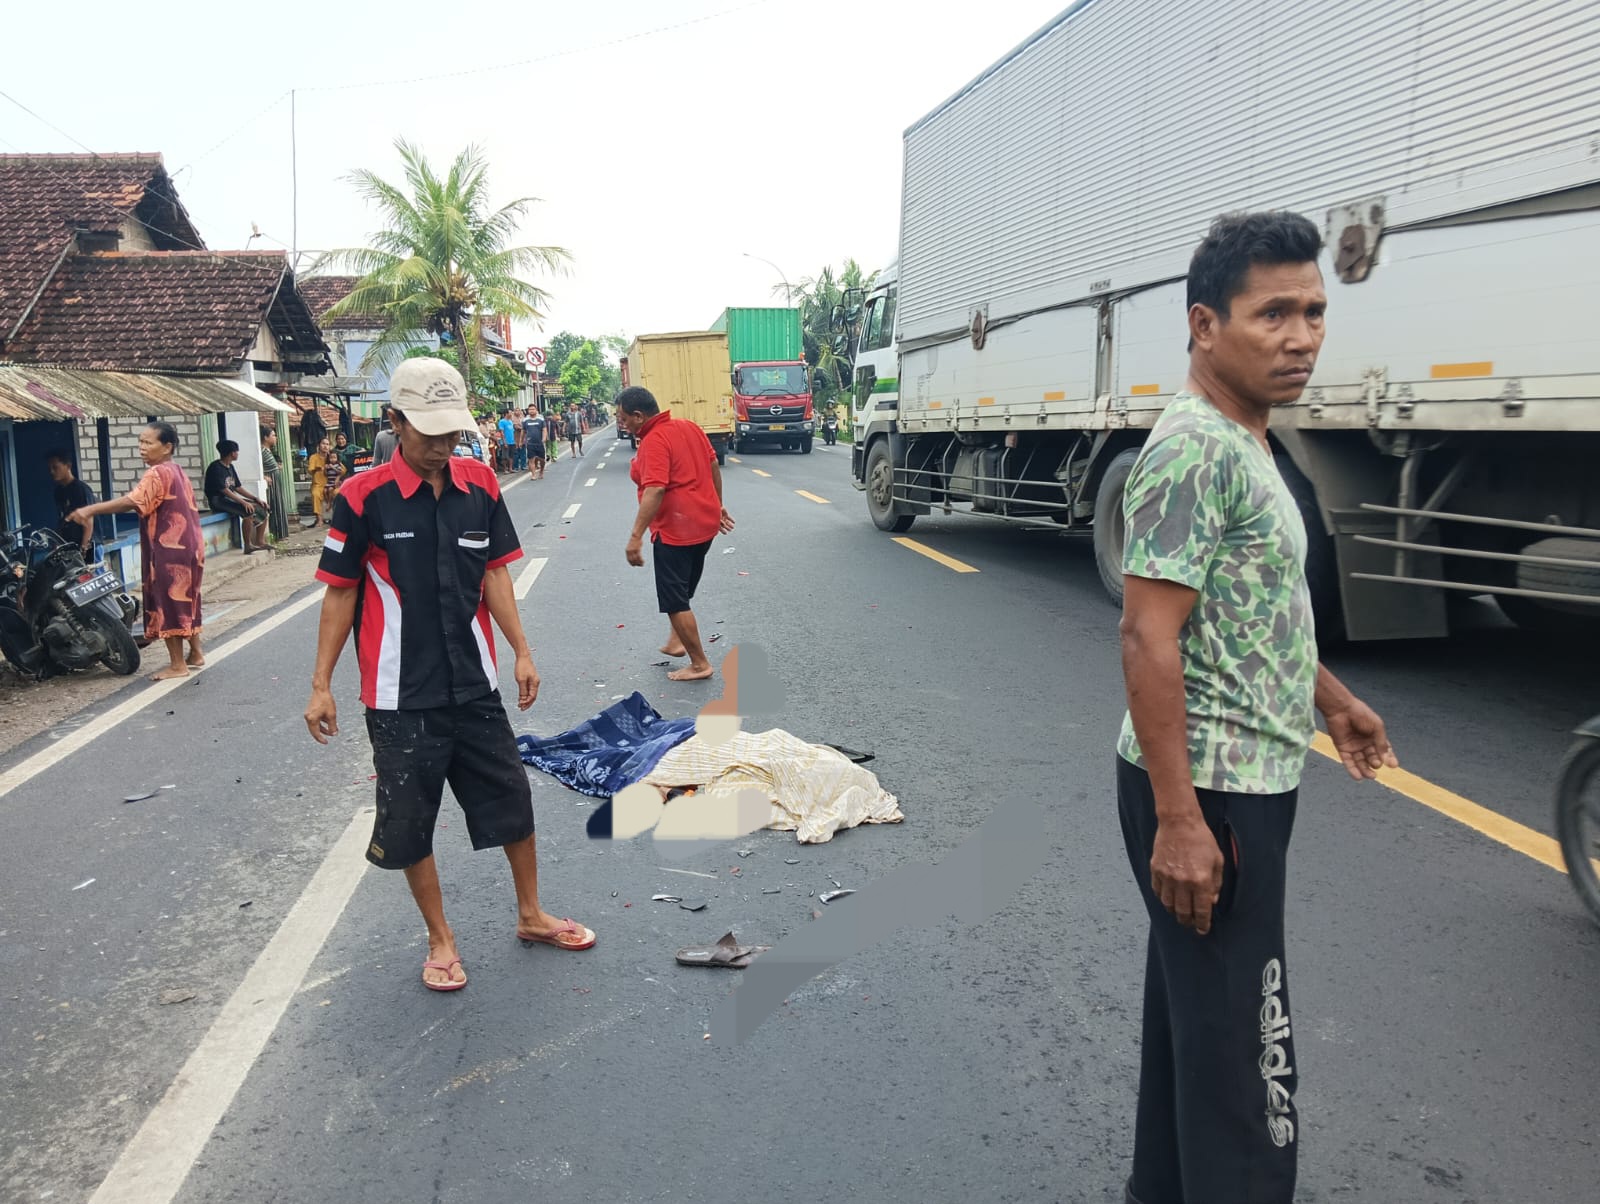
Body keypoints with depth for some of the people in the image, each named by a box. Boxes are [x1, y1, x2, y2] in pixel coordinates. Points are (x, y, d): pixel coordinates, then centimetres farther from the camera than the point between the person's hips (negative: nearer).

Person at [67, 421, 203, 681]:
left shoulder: (157, 474, -15)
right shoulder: (177, 472, 14)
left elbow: (131, 502, -30)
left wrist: (91, 510, -32)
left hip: (168, 551, -10)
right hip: (188, 548, 10)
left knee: (167, 604, -3)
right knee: (184, 602, 18)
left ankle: (177, 665, 1)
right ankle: (195, 653, 28)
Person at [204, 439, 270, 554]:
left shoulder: (230, 467, 14)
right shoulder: (215, 467, -15)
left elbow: (237, 488, 15)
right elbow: (224, 490, -23)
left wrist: (256, 498, 3)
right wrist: (243, 502, -30)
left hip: (231, 498, 9)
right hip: (218, 500, -9)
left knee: (262, 508, 0)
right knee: (249, 511, -31)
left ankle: (259, 541, 1)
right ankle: (248, 546, -27)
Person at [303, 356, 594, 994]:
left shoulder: (481, 485, 0)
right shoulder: (363, 498, -11)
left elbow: (495, 574, 6)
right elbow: (339, 594, -5)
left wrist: (521, 652, 1)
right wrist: (321, 685, -3)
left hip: (474, 684, 4)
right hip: (400, 695, -3)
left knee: (512, 798, 12)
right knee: (409, 821, 7)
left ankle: (531, 915, 33)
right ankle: (440, 939, 28)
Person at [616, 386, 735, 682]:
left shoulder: (654, 441, -19)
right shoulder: (689, 427, 7)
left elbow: (654, 490, -30)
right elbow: (713, 465, 15)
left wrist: (636, 537, -32)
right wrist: (717, 505, 26)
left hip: (675, 530, -9)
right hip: (706, 523, 9)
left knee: (674, 600, 2)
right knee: (683, 590, 24)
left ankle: (700, 664, 6)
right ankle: (676, 641, 30)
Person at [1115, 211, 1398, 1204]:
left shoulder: (1244, 445, 12)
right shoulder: (1195, 451, -19)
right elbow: (1149, 640, -25)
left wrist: (1330, 696, 29)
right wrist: (1178, 819, -26)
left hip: (1245, 784, 10)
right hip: (1208, 791, -10)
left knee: (1195, 1002, 21)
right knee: (1241, 1043, -1)